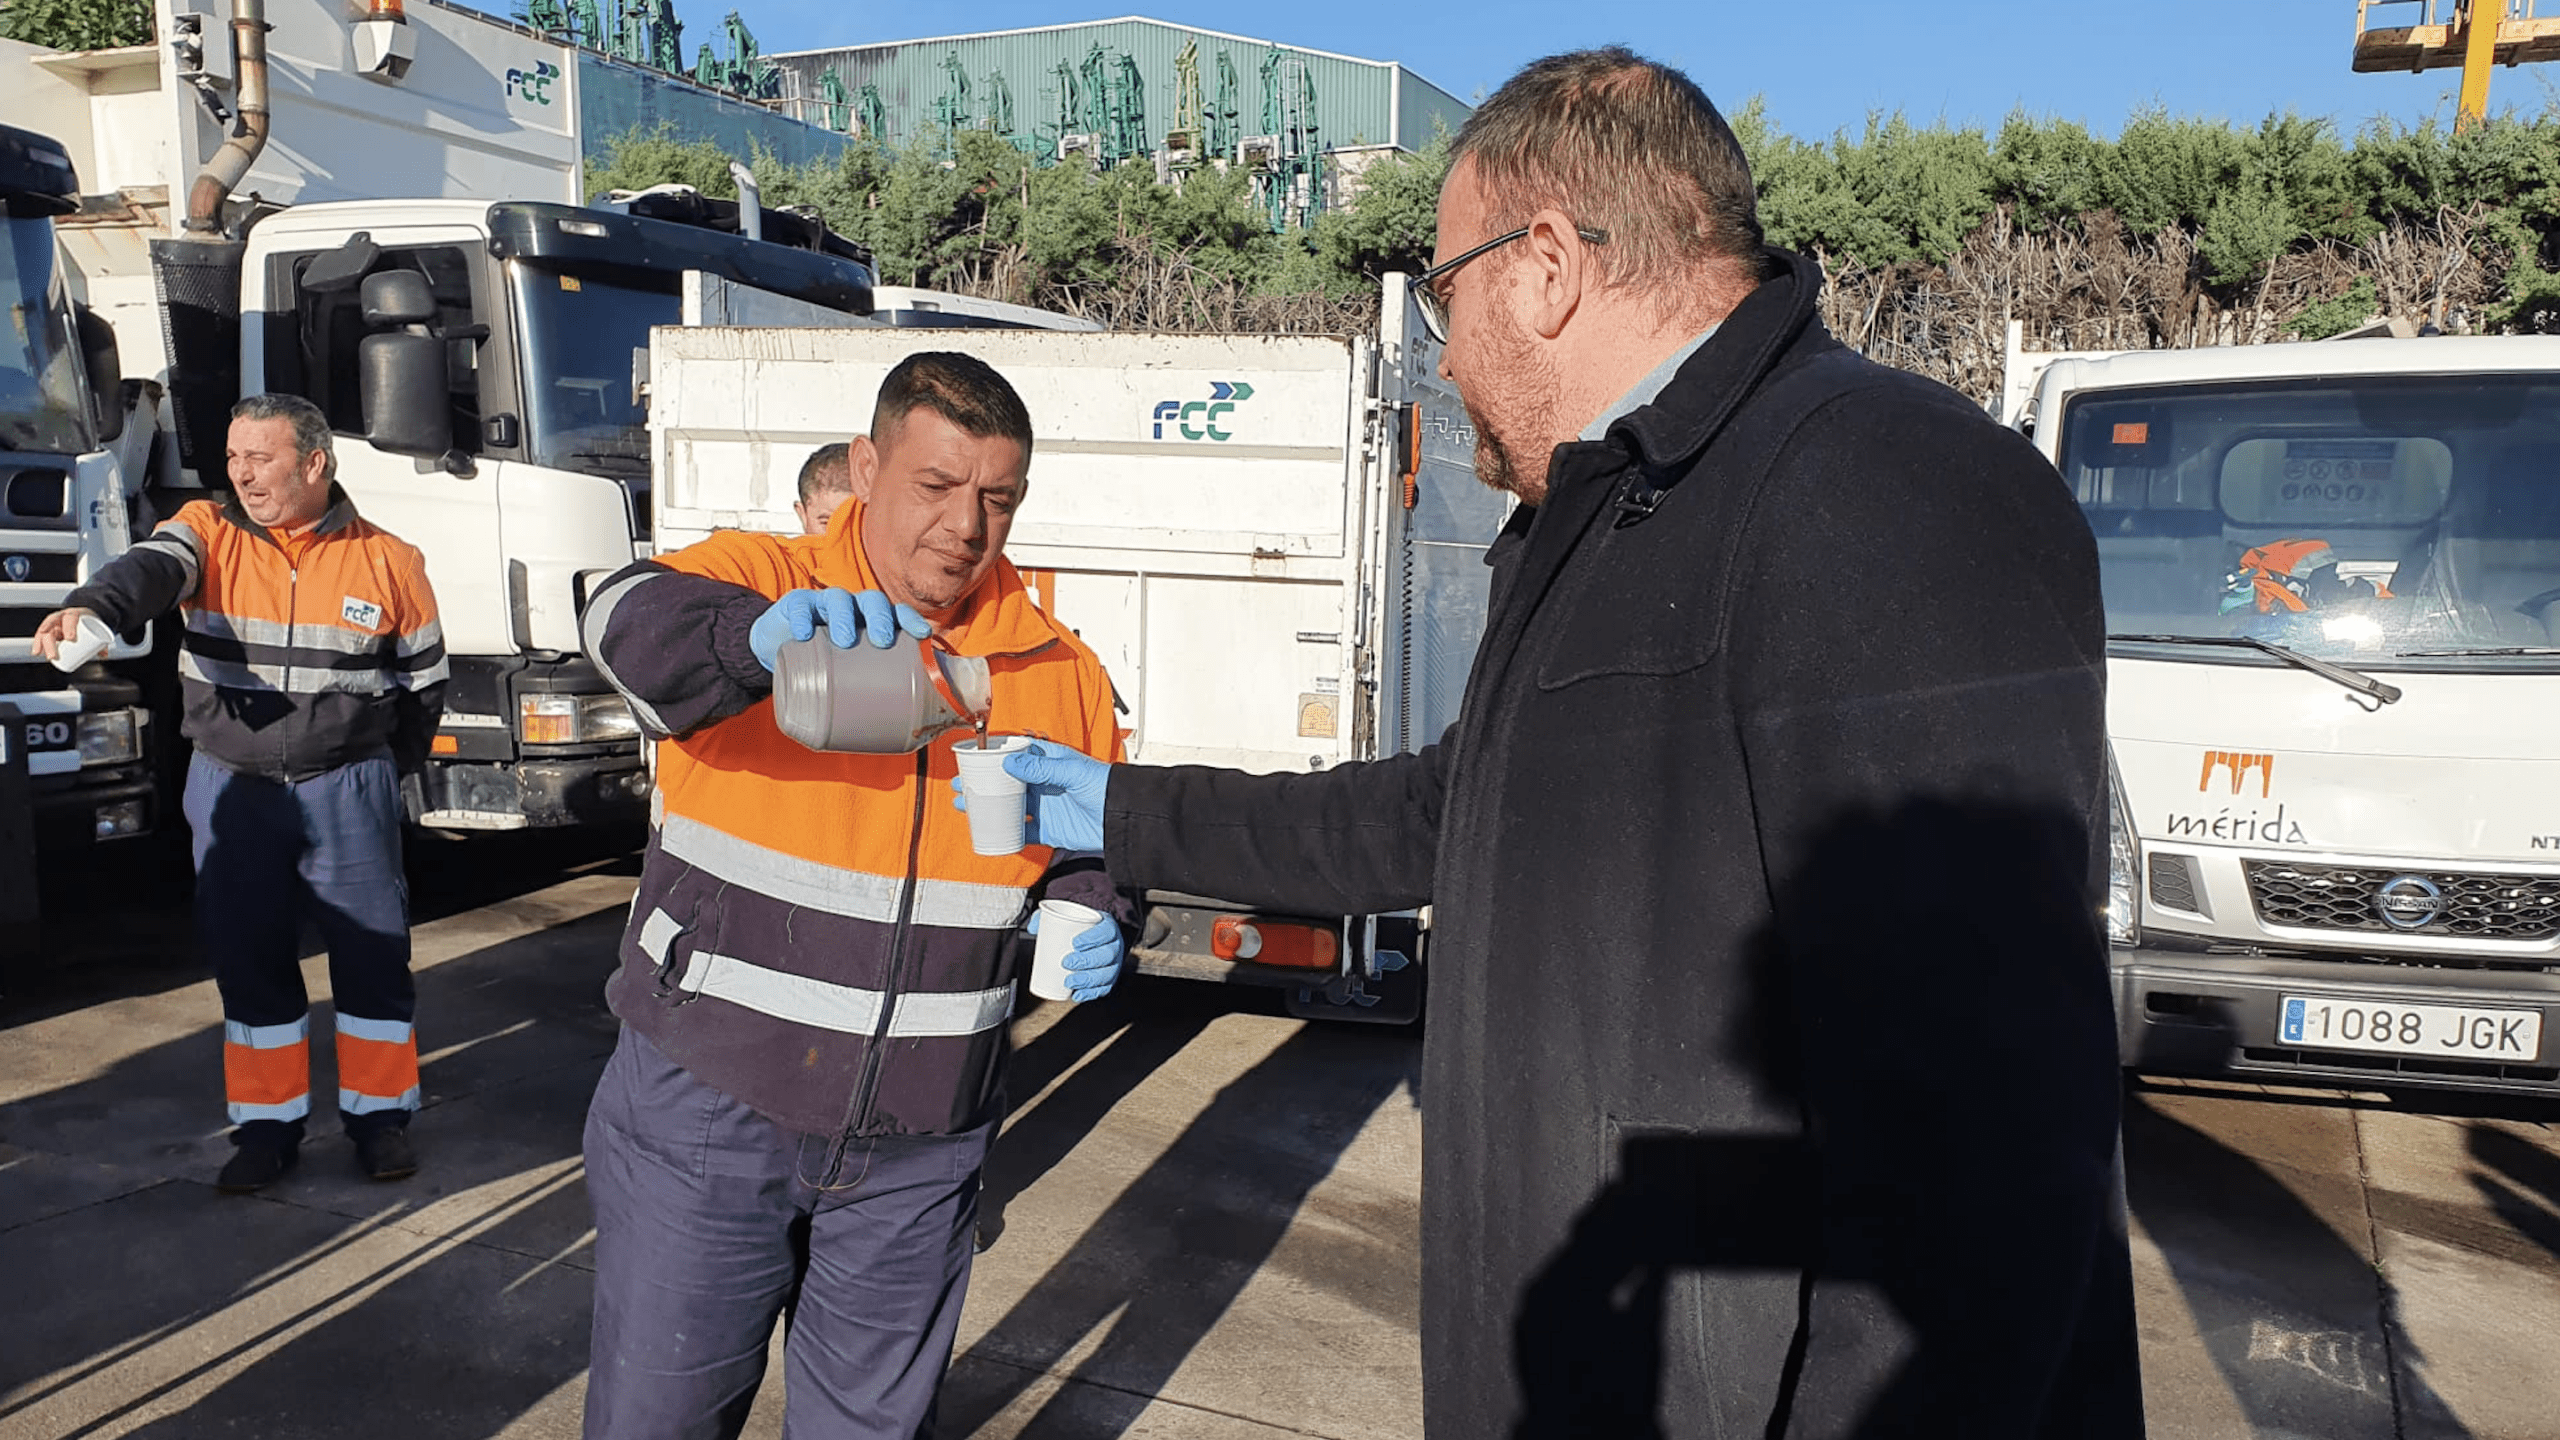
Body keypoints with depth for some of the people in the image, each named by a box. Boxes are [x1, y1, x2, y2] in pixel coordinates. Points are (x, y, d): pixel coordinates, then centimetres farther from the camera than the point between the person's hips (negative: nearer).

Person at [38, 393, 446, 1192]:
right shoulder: (208, 531, 0)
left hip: (348, 790, -1)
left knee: (373, 956, 5)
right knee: (248, 961, 9)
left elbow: (424, 680, 7)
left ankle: (380, 1116, 21)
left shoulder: (387, 559, -2)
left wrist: (383, 772, 8)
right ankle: (267, 1126, 24)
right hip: (231, 790, 1)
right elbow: (147, 569, -23)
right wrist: (90, 608, -44)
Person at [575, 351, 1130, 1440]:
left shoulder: (1061, 673, 2)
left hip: (918, 1148, 3)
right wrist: (761, 640, -50)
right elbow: (632, 624, -30)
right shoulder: (753, 582, -7)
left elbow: (1089, 851, 16)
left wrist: (1091, 924, -6)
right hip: (706, 1111, -2)